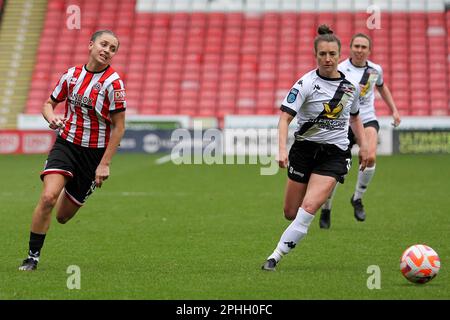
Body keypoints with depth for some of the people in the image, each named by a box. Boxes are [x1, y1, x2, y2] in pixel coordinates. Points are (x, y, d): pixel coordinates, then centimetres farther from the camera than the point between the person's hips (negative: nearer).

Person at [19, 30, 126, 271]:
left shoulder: (113, 83, -12)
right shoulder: (72, 74, 1)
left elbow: (119, 127, -9)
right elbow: (49, 103, 14)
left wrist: (105, 163, -12)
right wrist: (51, 117, -11)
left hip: (94, 152, -2)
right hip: (65, 144, 2)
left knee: (63, 216, 6)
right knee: (48, 197, -22)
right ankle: (33, 256, -10)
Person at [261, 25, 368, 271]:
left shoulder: (351, 86, 2)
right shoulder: (307, 83, -10)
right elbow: (285, 117, -17)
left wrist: (363, 146, 13)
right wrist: (282, 150, -31)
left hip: (335, 154, 1)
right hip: (304, 149, 0)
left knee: (308, 208, -19)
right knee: (290, 213, 4)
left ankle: (275, 257, -15)